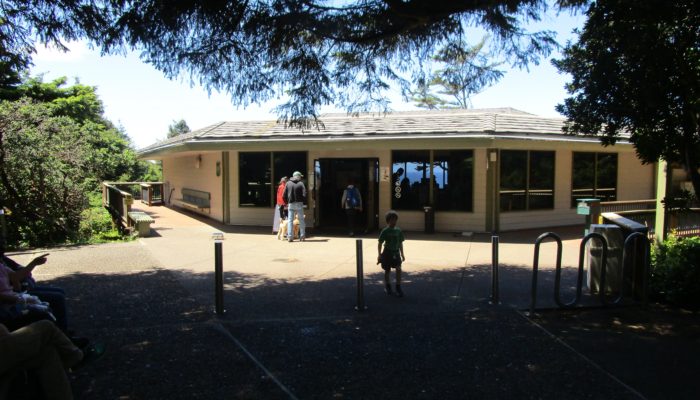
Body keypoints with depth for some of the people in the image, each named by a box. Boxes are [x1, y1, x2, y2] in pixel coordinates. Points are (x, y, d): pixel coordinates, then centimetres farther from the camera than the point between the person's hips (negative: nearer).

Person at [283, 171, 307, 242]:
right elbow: (304, 195, -11)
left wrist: (287, 203, 15)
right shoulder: (301, 184, -2)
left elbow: (284, 195, 3)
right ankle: (302, 236, 8)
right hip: (299, 204, -2)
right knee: (301, 220, 7)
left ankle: (290, 236, 0)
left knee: (290, 220, 5)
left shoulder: (288, 183, 6)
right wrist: (303, 202, 4)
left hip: (290, 204, 2)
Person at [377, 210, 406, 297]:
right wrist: (379, 255, -10)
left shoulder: (399, 230, 3)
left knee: (398, 269, -12)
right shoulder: (385, 231, -8)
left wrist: (402, 254, 14)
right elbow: (380, 243, -5)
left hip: (396, 252, 3)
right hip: (387, 253, -3)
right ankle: (387, 287, 29)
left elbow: (400, 243, 13)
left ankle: (398, 288, -3)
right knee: (387, 270, 9)